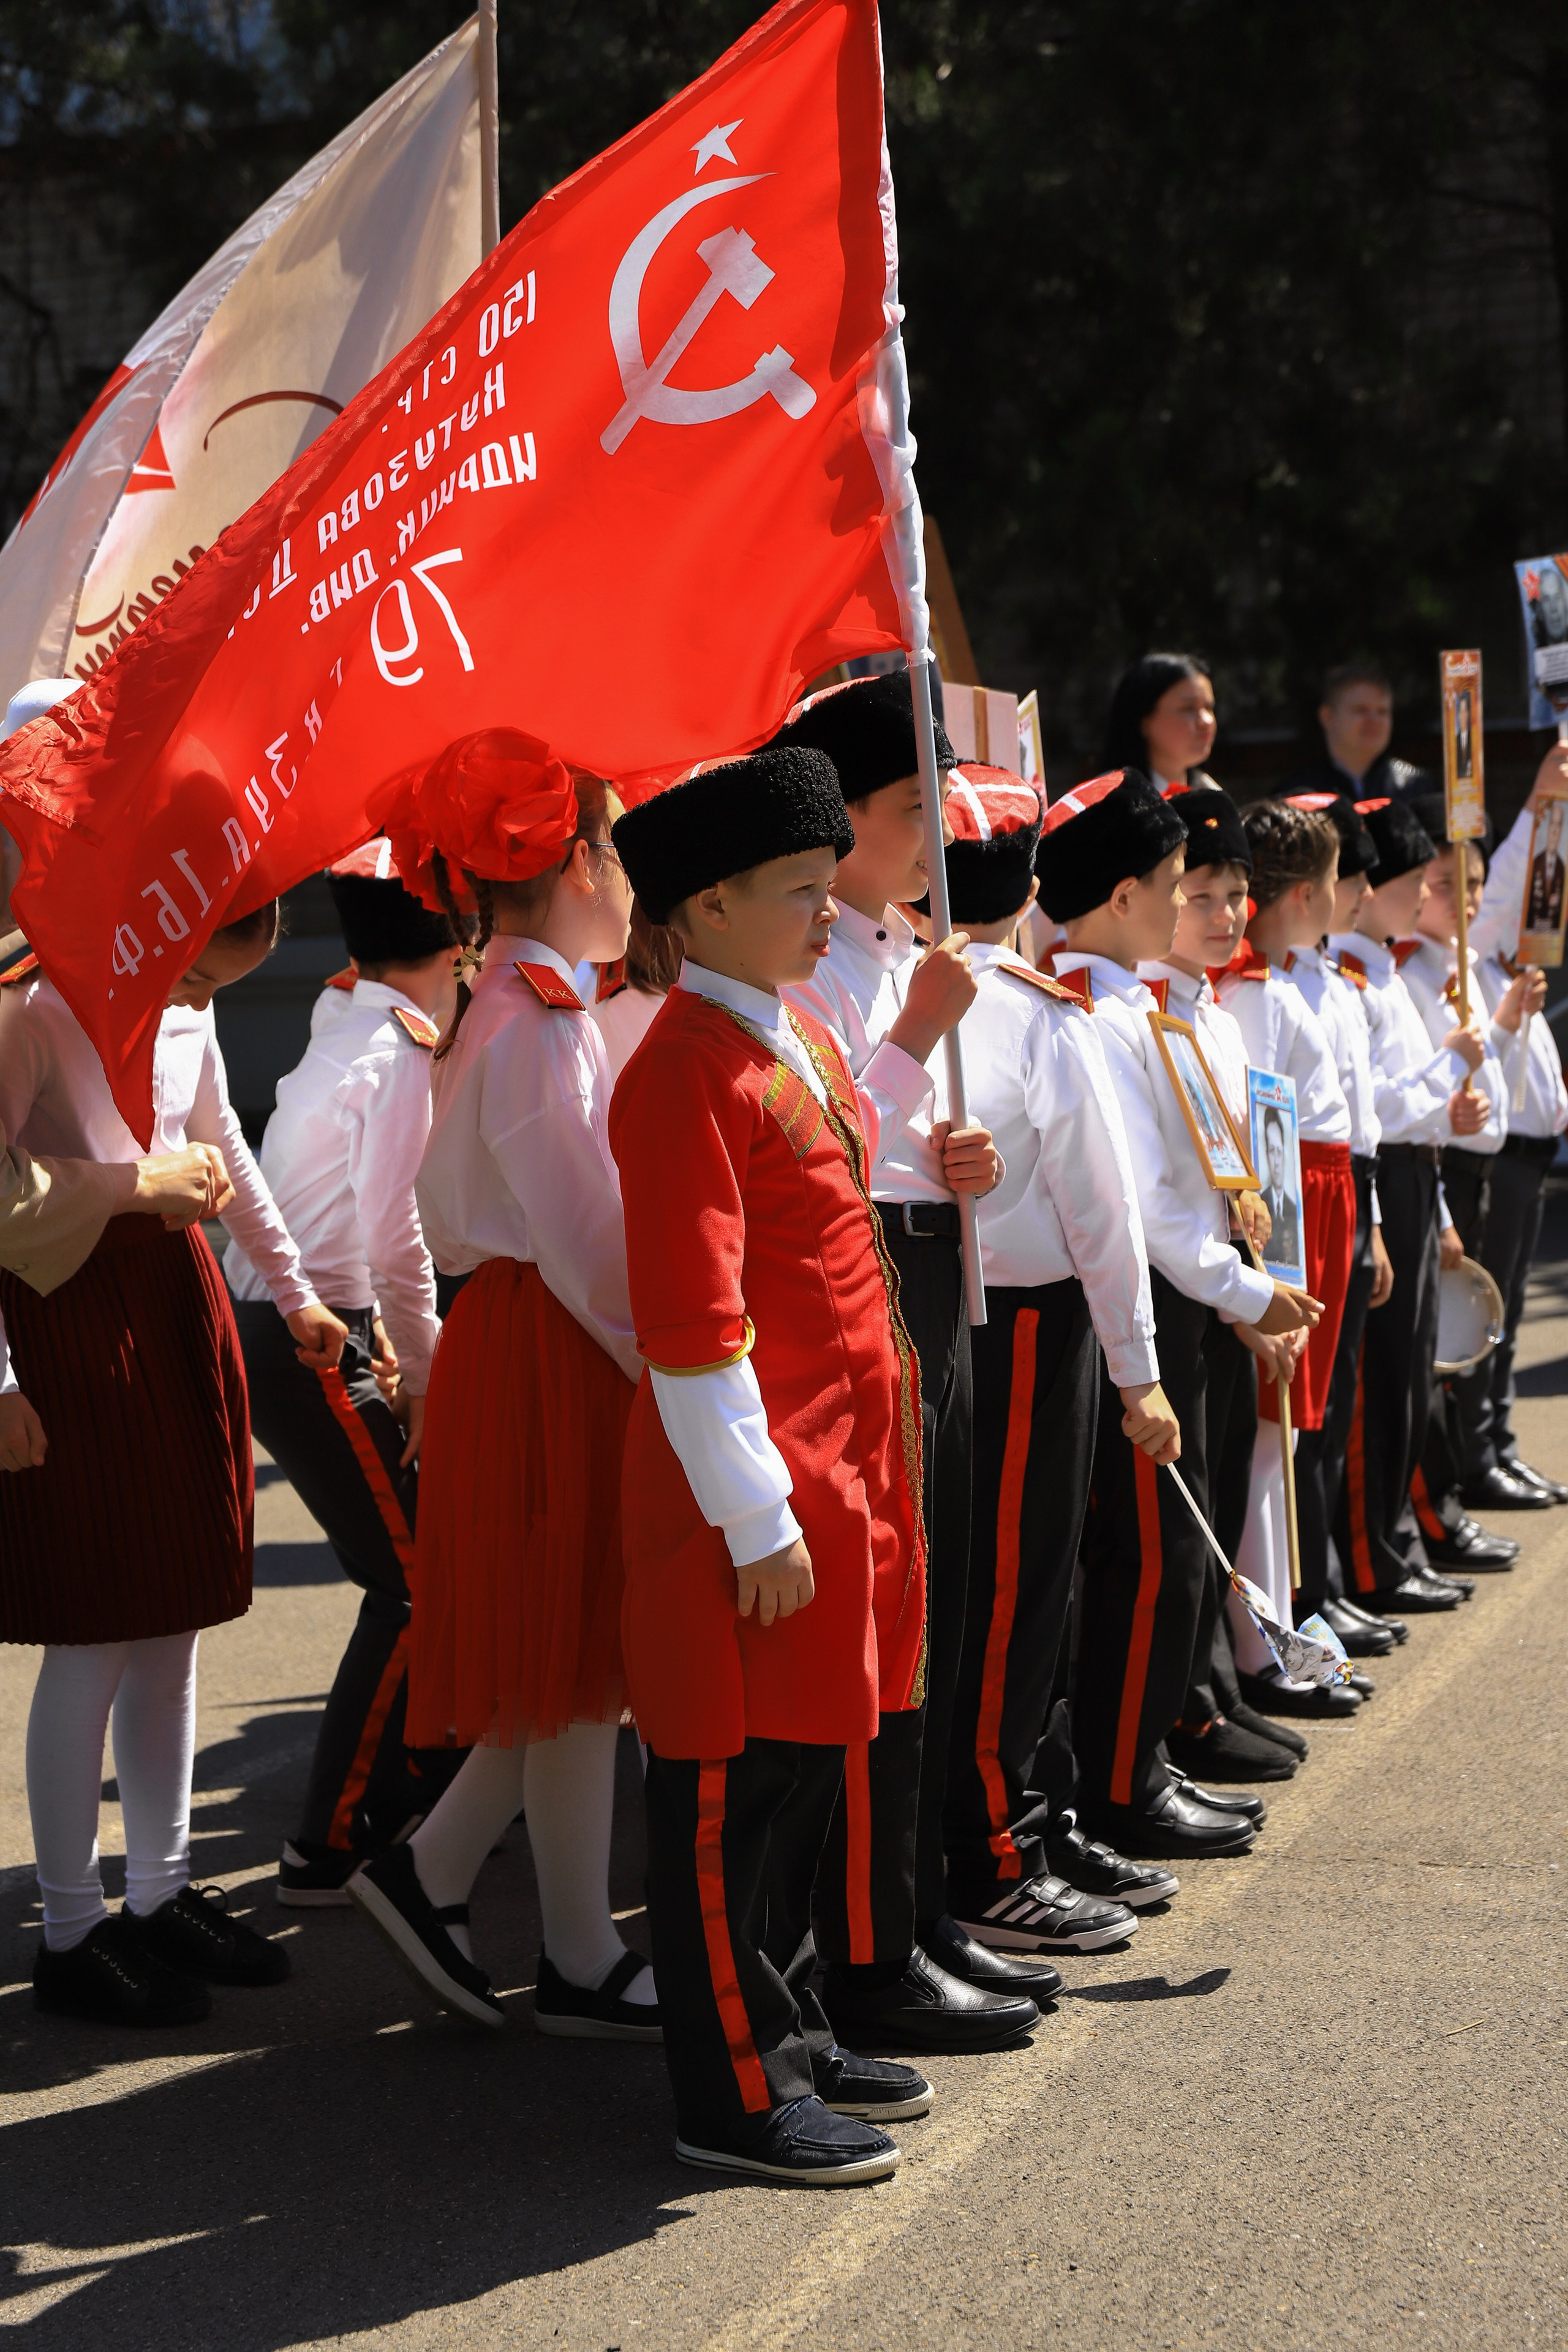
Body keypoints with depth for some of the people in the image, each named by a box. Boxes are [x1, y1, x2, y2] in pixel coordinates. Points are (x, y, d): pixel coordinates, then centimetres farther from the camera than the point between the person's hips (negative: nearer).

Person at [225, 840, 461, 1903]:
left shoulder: (347, 1037, 15)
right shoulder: (401, 1055, -15)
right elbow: (394, 1244, -19)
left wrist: (394, 1345, 14)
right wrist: (427, 1376, -10)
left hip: (275, 1324, 9)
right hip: (312, 1344, -9)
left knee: (409, 1560, 18)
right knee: (411, 1585, -4)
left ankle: (393, 1791, 30)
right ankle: (329, 1846, 1)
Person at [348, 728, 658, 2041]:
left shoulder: (490, 1011, 14)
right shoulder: (542, 1025, -18)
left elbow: (453, 1216, 19)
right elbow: (585, 1229, -21)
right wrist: (659, 1353, -15)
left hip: (513, 1332, 10)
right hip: (555, 1356, -10)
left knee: (573, 1658, 15)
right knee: (578, 1664, -1)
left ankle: (431, 1874, 21)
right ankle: (582, 1967, 9)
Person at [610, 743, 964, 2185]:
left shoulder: (799, 1034, 12)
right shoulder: (686, 1072, -18)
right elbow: (692, 1332, -20)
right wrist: (757, 1520, -19)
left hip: (843, 1465, 10)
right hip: (755, 1486, -10)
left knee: (808, 1765, 17)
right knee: (734, 1787, 1)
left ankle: (793, 2030, 30)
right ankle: (737, 2095, 10)